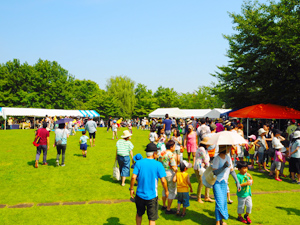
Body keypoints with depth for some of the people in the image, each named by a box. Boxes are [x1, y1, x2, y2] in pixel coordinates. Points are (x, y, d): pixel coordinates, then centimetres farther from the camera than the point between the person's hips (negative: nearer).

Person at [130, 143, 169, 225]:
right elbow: (163, 181, -13)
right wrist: (166, 191, 4)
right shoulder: (158, 165, -12)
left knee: (139, 214, 25)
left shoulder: (139, 163, -7)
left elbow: (133, 177, -13)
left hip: (140, 195, 2)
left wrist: (131, 189, 1)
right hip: (152, 196, -2)